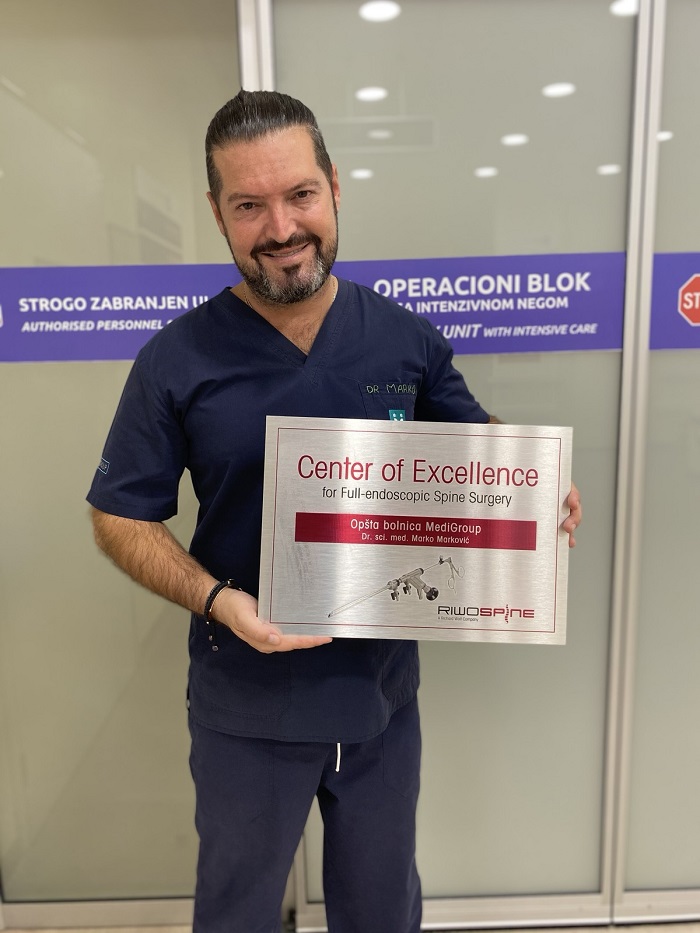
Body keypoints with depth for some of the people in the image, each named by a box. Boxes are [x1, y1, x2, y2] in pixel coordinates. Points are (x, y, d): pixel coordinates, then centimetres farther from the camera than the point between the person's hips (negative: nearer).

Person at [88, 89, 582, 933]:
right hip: (249, 702, -1)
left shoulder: (405, 340, -6)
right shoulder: (177, 361, -14)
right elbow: (120, 519, -7)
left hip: (384, 686, 3)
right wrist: (218, 601, -23)